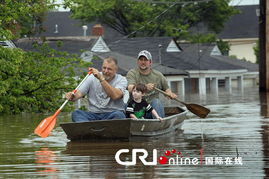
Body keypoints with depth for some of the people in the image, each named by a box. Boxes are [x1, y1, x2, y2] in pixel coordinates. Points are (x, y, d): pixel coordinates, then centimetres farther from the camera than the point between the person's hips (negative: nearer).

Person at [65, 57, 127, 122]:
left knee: (118, 115, -37)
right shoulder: (92, 78, 10)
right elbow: (79, 93, 0)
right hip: (94, 114, 3)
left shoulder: (121, 80, 1)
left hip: (111, 114, -3)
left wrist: (101, 79, -21)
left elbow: (115, 96, -18)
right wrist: (72, 96, -24)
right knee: (76, 113, -24)